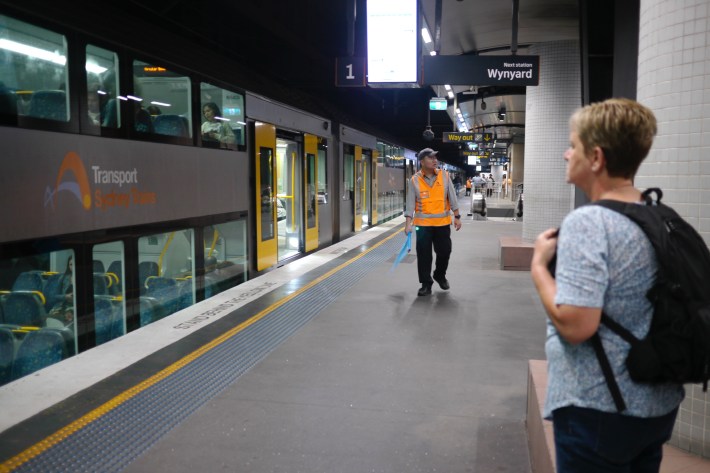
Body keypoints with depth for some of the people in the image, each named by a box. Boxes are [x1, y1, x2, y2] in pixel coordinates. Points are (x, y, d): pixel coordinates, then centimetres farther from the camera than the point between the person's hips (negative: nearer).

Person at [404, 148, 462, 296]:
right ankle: (426, 284, 13)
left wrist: (457, 217, 2)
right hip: (423, 224, -1)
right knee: (424, 254, 1)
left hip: (443, 223, 2)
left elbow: (452, 198, 4)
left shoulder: (444, 176, 0)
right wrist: (408, 223, -10)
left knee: (444, 251, 8)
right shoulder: (415, 180, -5)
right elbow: (410, 203, -4)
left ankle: (440, 275, 34)